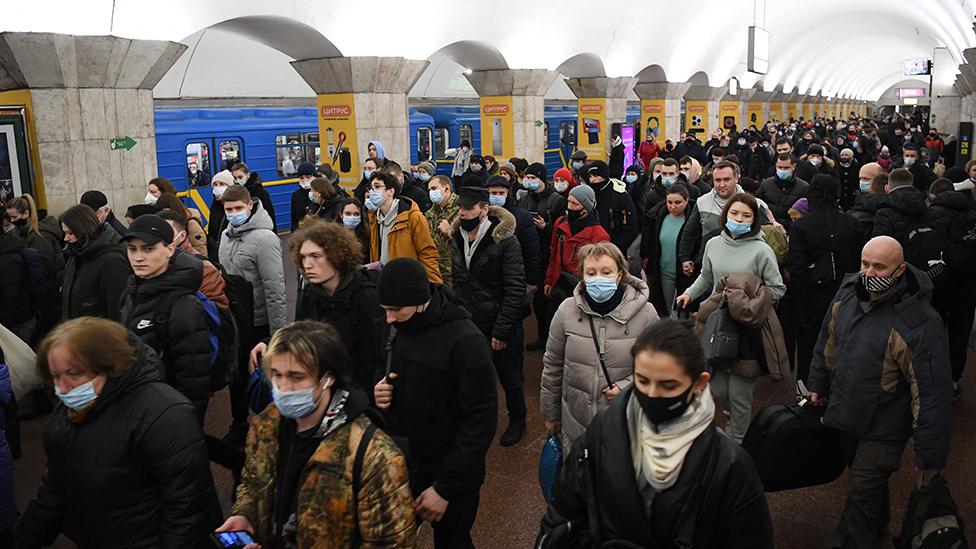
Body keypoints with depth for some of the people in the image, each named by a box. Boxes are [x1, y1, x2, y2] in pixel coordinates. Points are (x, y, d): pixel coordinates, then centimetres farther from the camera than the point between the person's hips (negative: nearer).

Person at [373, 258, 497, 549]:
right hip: (403, 466, 6)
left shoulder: (466, 342, -22)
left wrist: (445, 488, -21)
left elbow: (481, 421, -21)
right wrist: (381, 392, -8)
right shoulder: (403, 328, 0)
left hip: (450, 476, -6)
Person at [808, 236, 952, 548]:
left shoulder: (919, 323, -28)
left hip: (883, 429, -6)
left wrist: (930, 456, -19)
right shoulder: (848, 294, -8)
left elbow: (933, 394, -24)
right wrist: (818, 385, 18)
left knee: (861, 493, 3)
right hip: (845, 414, 6)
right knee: (869, 481, 26)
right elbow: (828, 342, 9)